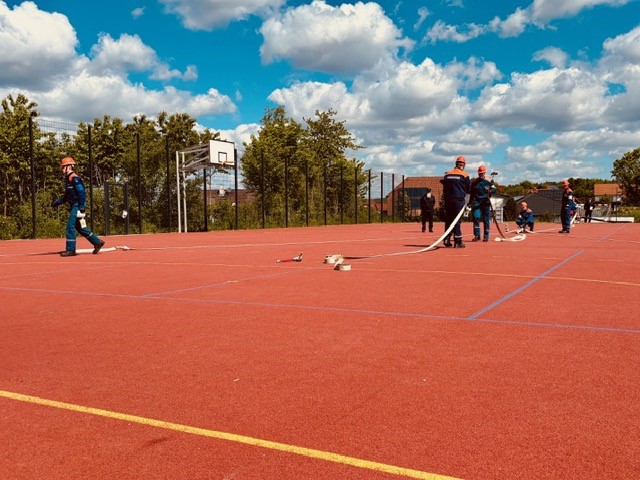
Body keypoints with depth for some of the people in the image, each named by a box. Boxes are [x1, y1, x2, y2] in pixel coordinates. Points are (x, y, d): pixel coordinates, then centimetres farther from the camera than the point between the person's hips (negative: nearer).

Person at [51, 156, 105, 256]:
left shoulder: (74, 178, -13)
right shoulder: (68, 179, 17)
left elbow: (82, 192, -20)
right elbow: (67, 196, 25)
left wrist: (81, 207, -24)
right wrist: (57, 202, 16)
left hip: (78, 206, -10)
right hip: (74, 206, 10)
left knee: (70, 226, -10)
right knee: (79, 227, 13)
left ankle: (70, 250, -6)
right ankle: (97, 242, 19)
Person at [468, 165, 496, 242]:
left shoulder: (489, 181, 2)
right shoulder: (474, 182, 8)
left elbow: (494, 189, -4)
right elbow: (472, 193, 14)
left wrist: (490, 190, -26)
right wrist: (470, 203, 12)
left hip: (486, 202, -1)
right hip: (477, 202, 1)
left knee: (486, 219, 0)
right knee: (476, 217, -14)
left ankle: (486, 236, 9)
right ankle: (477, 235, -8)